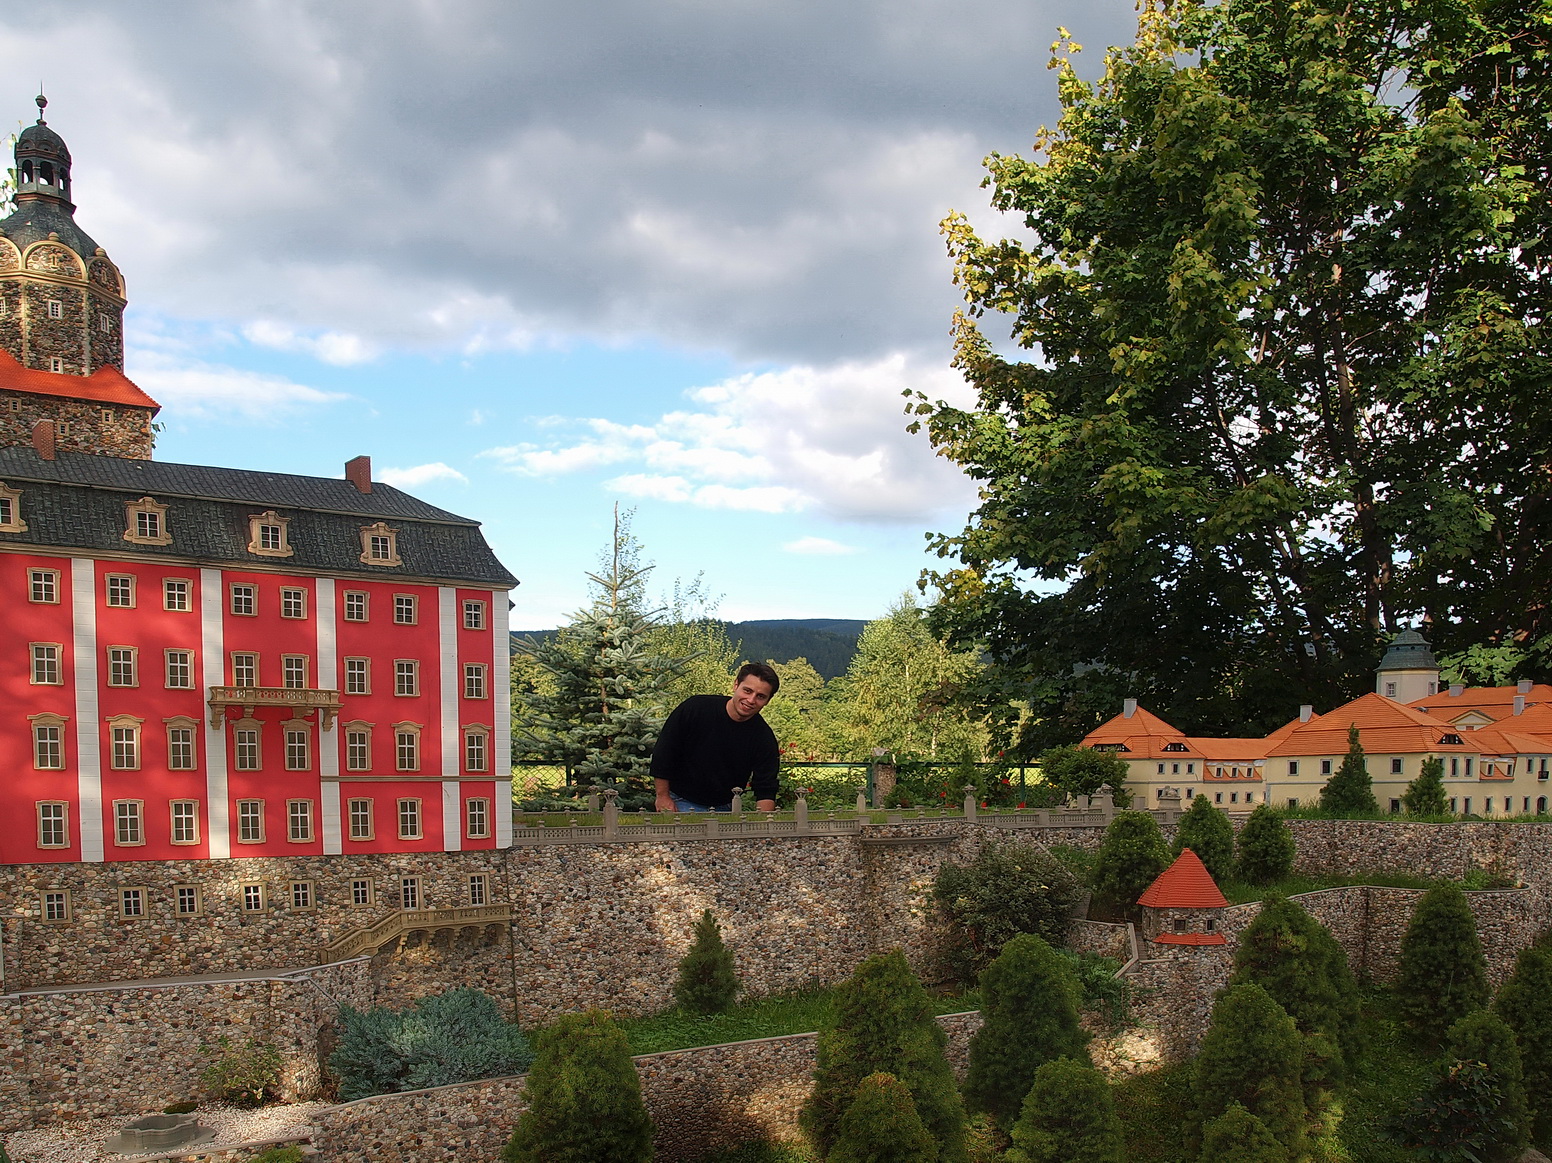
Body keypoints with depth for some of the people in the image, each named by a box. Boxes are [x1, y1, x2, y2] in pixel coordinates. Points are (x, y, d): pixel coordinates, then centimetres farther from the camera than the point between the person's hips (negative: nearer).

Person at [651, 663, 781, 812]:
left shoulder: (765, 739, -10)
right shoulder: (695, 708, -14)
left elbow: (766, 790, -9)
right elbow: (663, 751, -6)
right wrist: (663, 796, -6)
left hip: (725, 808, 3)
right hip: (681, 803, -3)